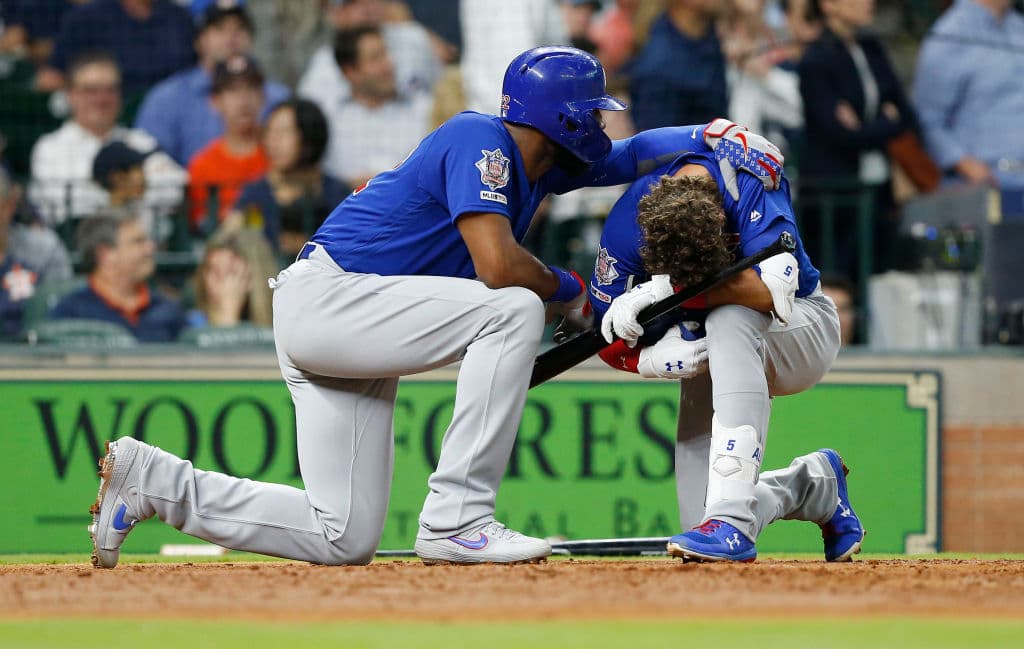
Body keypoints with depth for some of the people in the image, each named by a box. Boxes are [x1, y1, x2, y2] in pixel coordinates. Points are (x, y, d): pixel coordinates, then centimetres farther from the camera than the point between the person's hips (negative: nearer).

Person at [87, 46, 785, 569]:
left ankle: (152, 480, 9)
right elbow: (498, 265, -24)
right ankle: (457, 517, -22)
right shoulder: (482, 140, -13)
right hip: (323, 296, -10)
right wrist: (570, 291, -6)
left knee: (344, 539, 2)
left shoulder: (539, 161, 14)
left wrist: (708, 140, 8)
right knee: (513, 310, -23)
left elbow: (630, 153, 26)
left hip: (349, 333, 10)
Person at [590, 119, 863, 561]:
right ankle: (813, 484, 24)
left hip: (804, 330, -4)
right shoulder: (629, 221, -22)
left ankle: (734, 520, -43)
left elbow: (776, 292, -40)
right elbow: (609, 341, -13)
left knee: (728, 320, -39)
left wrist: (668, 291, -42)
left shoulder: (750, 184, -30)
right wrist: (656, 358, -34)